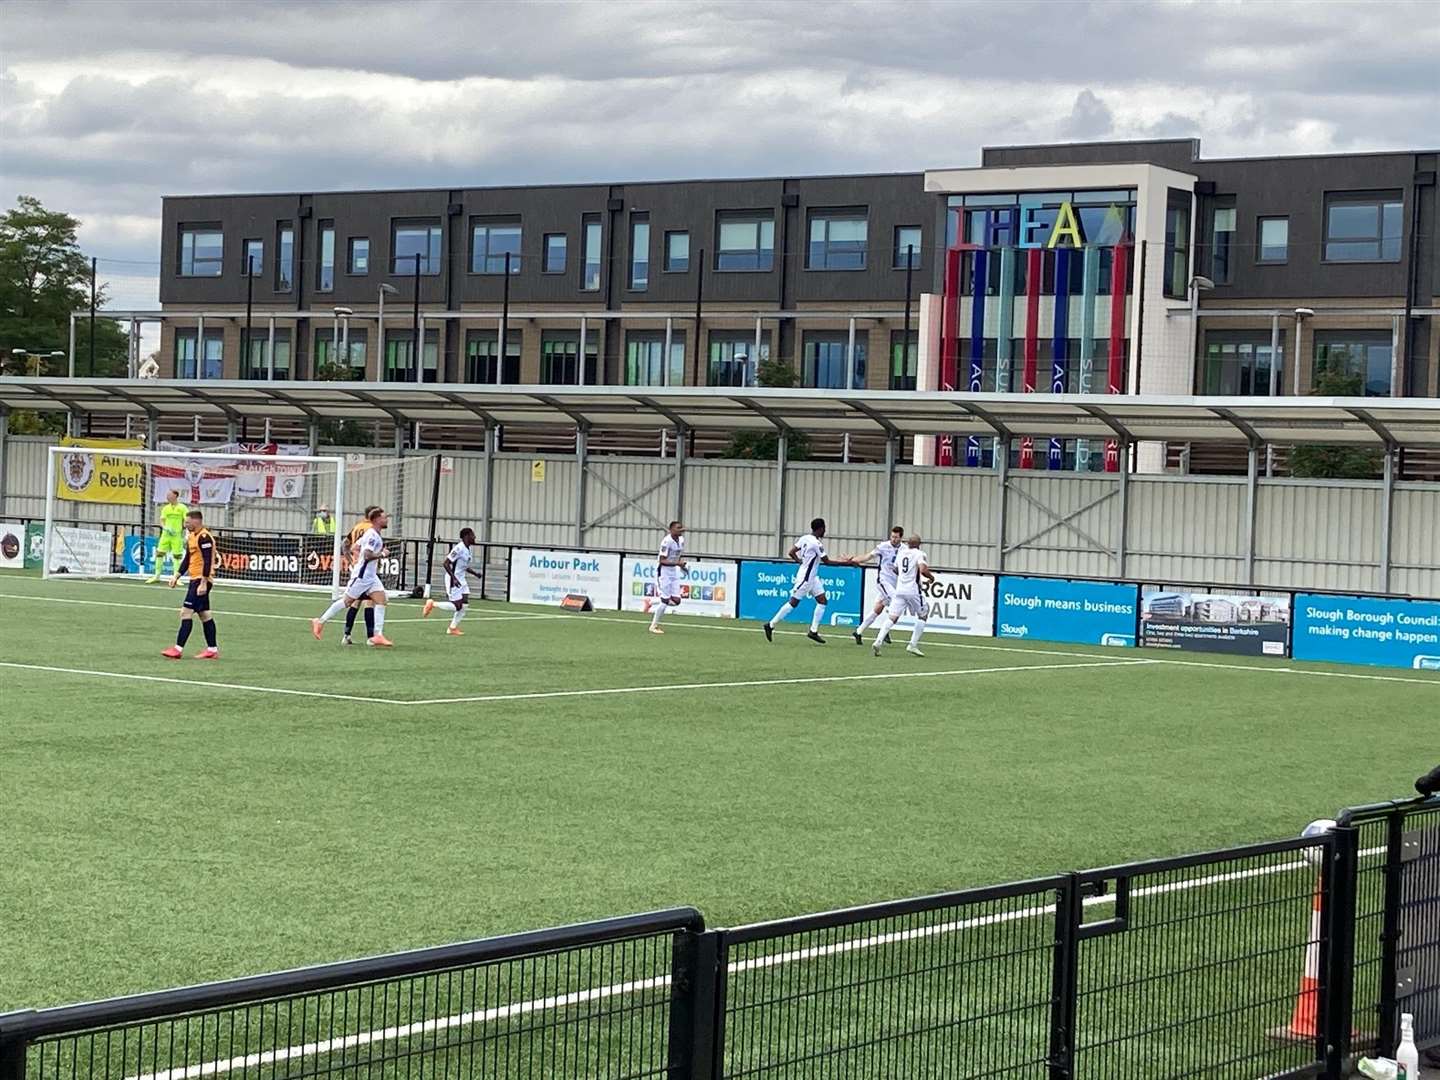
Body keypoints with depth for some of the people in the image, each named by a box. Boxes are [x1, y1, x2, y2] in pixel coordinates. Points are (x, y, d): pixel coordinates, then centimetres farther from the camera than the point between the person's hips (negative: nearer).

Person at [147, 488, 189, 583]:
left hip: (177, 535, -4)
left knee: (177, 556, -2)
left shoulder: (182, 508, -2)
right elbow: (162, 521, 8)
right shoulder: (166, 508, 10)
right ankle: (157, 576, 12)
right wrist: (166, 528, -11)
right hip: (166, 535, 4)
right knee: (159, 553, 2)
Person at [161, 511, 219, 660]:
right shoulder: (192, 537, 14)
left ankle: (178, 649, -13)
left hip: (201, 580, -10)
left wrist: (203, 583, -24)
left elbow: (207, 562, -21)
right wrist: (177, 576, 17)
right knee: (204, 614, 12)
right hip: (195, 580, 10)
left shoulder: (204, 537, -16)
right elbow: (188, 559, 23)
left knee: (186, 612, -12)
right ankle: (212, 650, 17)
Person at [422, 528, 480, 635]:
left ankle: (453, 628, 10)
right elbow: (446, 563, -23)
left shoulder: (467, 550, 10)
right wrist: (454, 578, -28)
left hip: (461, 580, 9)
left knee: (464, 603, 1)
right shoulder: (459, 549, -20)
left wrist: (474, 573, 11)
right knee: (457, 606, -9)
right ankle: (433, 604, 7)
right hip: (453, 580, -9)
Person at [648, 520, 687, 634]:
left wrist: (682, 564, -4)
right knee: (665, 600, -8)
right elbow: (662, 561, -21)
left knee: (676, 601, 1)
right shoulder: (667, 541, -20)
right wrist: (677, 563, -30)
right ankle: (654, 626, 6)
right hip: (663, 570, -8)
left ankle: (652, 603, 24)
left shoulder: (681, 540, 4)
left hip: (674, 571, 8)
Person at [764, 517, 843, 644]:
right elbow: (827, 561, -15)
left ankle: (813, 631, 7)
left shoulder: (804, 538, 4)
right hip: (805, 577, -9)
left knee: (822, 600, 7)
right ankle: (770, 625, 4)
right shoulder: (817, 543, -20)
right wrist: (844, 562, -8)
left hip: (812, 578, 9)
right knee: (793, 602, -3)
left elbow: (791, 552, 5)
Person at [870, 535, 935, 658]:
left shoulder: (900, 553, 13)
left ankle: (878, 641, -18)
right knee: (922, 616, 15)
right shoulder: (920, 554, -5)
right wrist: (931, 576, 1)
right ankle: (913, 645, 7)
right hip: (913, 590, -4)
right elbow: (923, 570, -19)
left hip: (899, 590, 4)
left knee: (892, 617, 1)